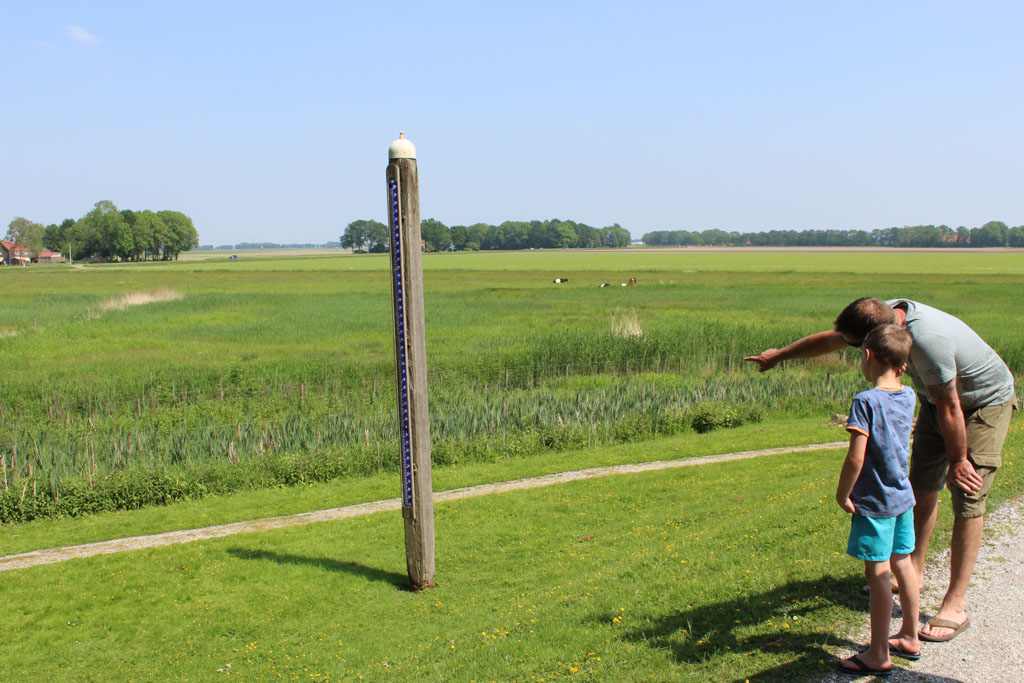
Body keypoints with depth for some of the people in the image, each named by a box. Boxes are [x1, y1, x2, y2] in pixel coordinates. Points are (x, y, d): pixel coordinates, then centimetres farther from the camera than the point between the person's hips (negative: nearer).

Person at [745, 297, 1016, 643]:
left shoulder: (928, 341, -41)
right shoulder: (888, 314, -16)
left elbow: (949, 408, -29)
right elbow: (830, 339, 1)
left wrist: (958, 461, -16)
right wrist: (779, 355, 13)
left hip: (985, 403, -8)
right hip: (939, 398, 8)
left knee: (967, 499, -11)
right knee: (921, 487, 11)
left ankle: (955, 605, -6)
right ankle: (914, 571, 28)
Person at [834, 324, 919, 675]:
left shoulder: (866, 401, -21)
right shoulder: (908, 396, 1)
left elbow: (855, 457, -24)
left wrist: (842, 494, -11)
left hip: (874, 502, -8)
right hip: (903, 495, 8)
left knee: (878, 574, 0)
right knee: (902, 565, 19)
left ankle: (879, 656, 10)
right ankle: (910, 638, 34)